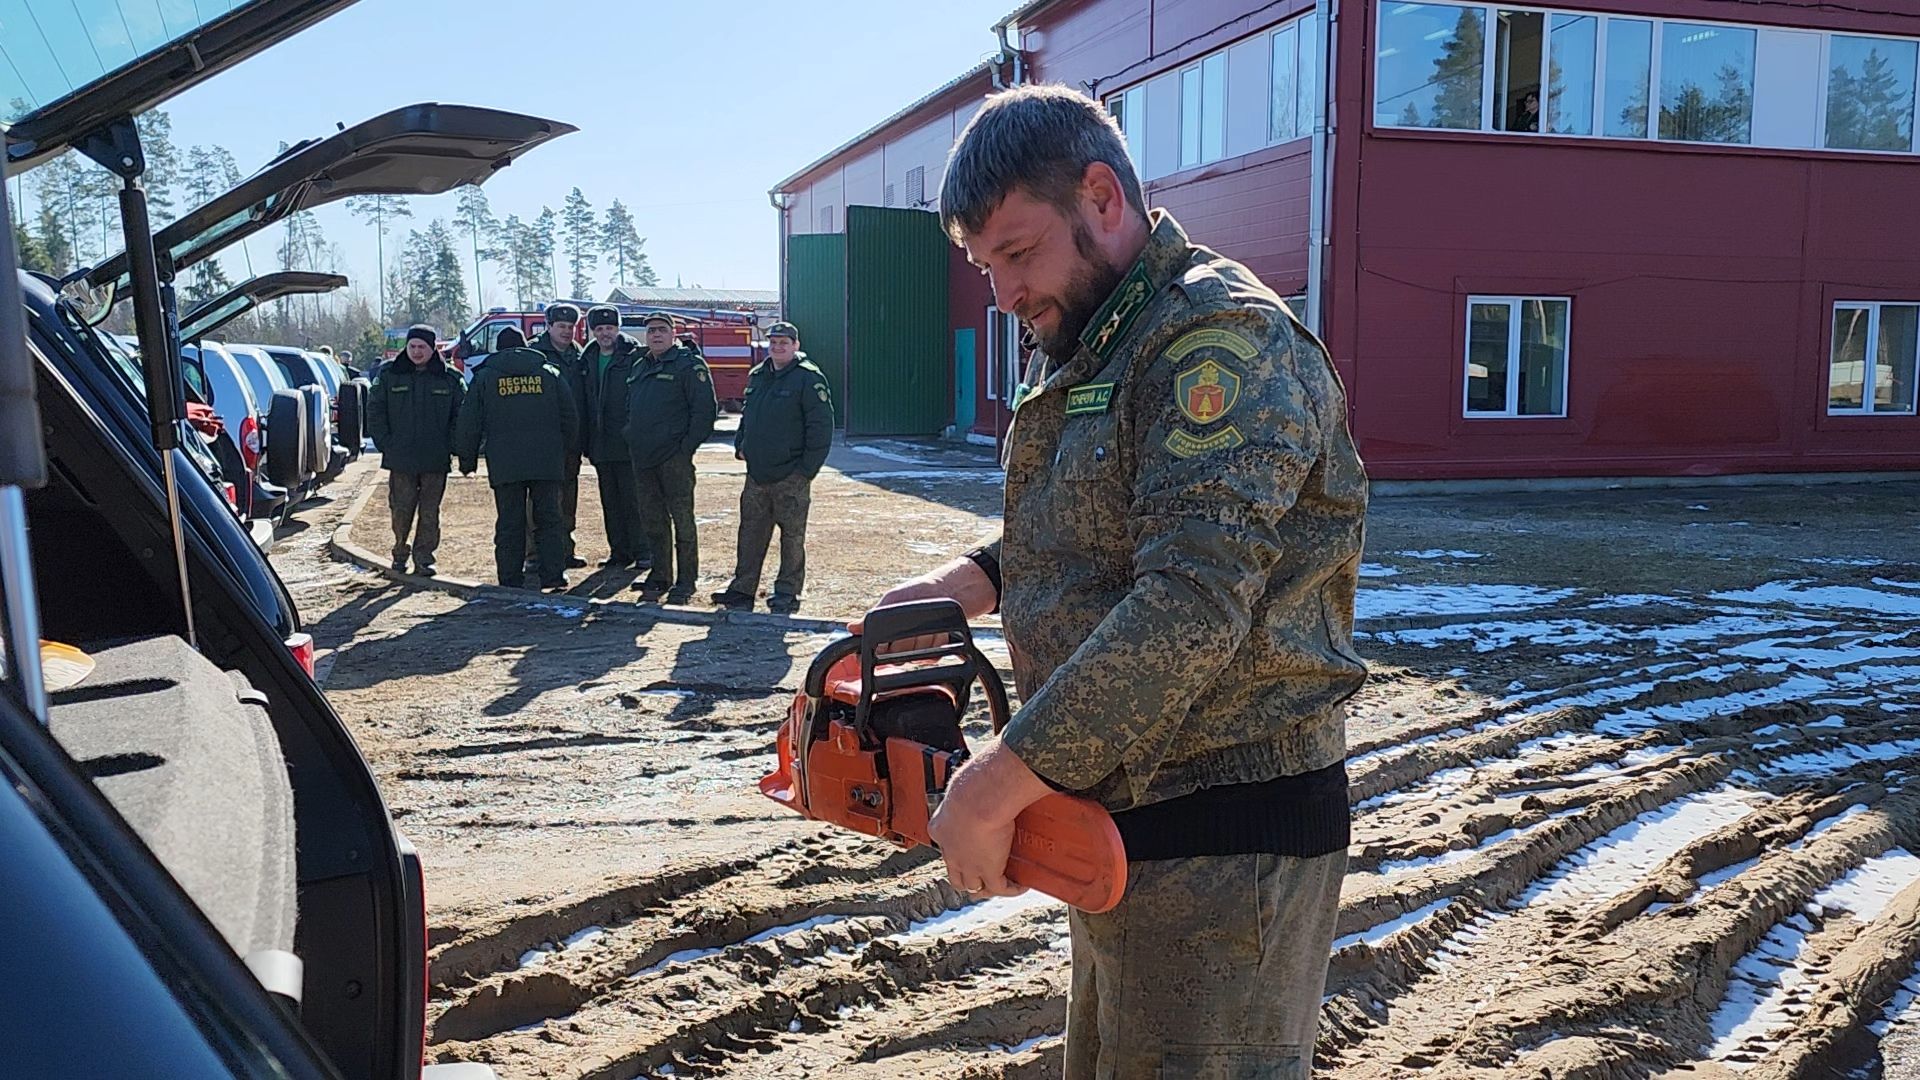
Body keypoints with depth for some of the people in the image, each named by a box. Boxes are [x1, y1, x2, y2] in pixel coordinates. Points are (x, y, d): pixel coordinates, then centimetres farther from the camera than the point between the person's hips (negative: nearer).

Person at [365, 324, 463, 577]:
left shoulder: (449, 379, 4)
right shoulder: (389, 374, 5)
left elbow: (461, 415, 8)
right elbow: (375, 411, 8)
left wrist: (449, 445, -2)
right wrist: (385, 443, -1)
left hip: (436, 460, 0)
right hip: (400, 459, 0)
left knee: (429, 511, 2)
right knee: (401, 509, 3)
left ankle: (423, 557, 9)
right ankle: (400, 553, 19)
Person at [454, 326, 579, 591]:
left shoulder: (485, 377, 7)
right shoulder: (550, 374, 10)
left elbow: (470, 423, 6)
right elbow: (570, 418, 10)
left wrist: (467, 459, 13)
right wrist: (571, 451, 20)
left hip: (504, 465, -1)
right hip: (547, 463, 1)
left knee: (509, 524, 4)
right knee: (549, 520, 6)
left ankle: (511, 581, 5)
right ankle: (554, 576, 1)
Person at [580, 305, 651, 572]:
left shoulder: (634, 356, -6)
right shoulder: (589, 359, 13)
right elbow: (585, 402, 16)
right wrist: (587, 440, 11)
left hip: (628, 443, -6)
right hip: (601, 445, 6)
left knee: (634, 499, -2)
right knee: (610, 501, 11)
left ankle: (643, 552, 5)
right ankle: (620, 552, 19)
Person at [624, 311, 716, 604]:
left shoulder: (688, 364, -5)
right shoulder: (639, 366, 18)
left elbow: (705, 408, -12)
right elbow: (630, 408, 27)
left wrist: (688, 446, -15)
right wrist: (631, 438, 14)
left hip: (674, 457, -7)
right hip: (642, 458, 8)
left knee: (682, 519, -3)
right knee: (652, 519, 12)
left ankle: (686, 582, 2)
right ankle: (660, 575, 22)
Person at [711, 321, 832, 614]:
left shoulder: (809, 378, -8)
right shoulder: (757, 376, 14)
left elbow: (821, 426, -12)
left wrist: (807, 468, -15)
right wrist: (740, 446, 12)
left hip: (790, 477, -7)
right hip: (756, 475, 7)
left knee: (792, 536, 2)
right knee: (751, 532, 11)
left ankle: (787, 594, 10)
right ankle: (742, 590, 18)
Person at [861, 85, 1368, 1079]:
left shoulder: (1219, 339, -19)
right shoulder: (1090, 352, 13)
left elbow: (1193, 605, -29)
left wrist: (999, 782, -26)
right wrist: (978, 580, 5)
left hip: (1222, 846, -10)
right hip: (1119, 825, 10)